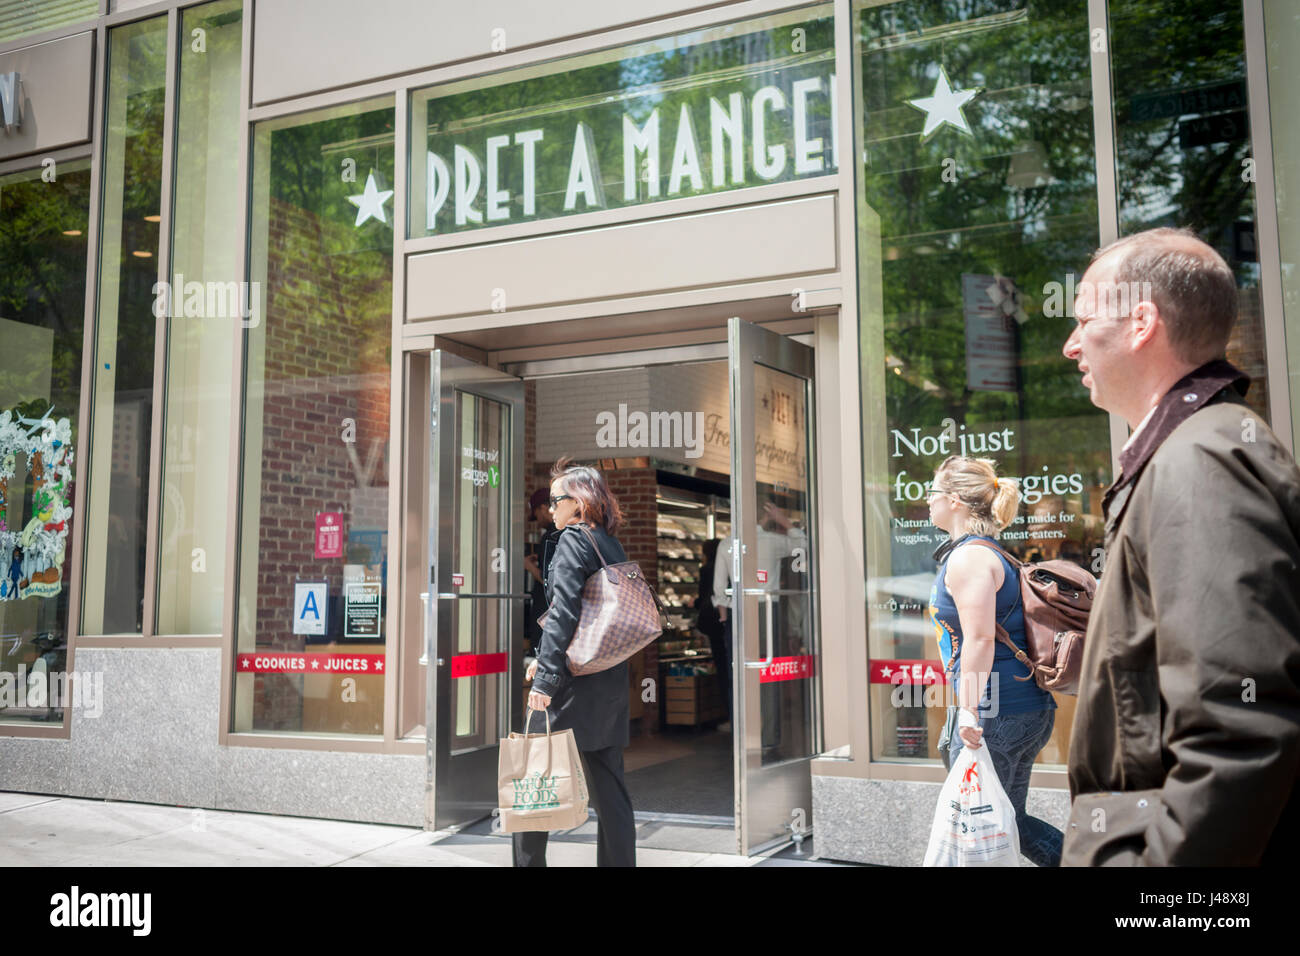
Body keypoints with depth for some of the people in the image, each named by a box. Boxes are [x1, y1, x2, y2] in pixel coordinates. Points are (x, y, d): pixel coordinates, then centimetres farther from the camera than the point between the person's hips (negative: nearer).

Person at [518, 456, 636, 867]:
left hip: (576, 680, -8)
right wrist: (546, 659, 18)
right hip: (612, 680, 8)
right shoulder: (612, 544, 14)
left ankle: (529, 859, 12)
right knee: (608, 785, 10)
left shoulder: (572, 540, -10)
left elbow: (562, 613, -19)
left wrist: (545, 679, -21)